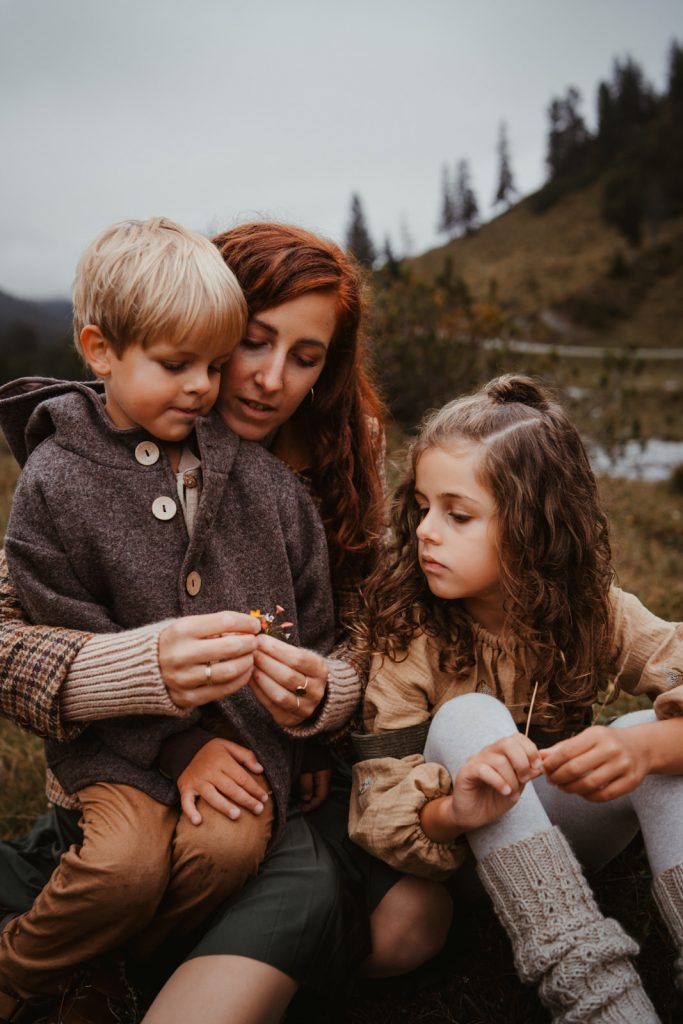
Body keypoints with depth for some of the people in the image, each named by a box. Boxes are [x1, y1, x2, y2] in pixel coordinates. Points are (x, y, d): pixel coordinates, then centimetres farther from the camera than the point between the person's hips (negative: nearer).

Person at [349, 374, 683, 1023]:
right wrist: (455, 811, -46)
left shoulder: (593, 612, -13)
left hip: (559, 835, 2)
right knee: (467, 715, -33)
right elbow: (377, 816, -24)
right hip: (456, 850, -1)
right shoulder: (401, 633, -19)